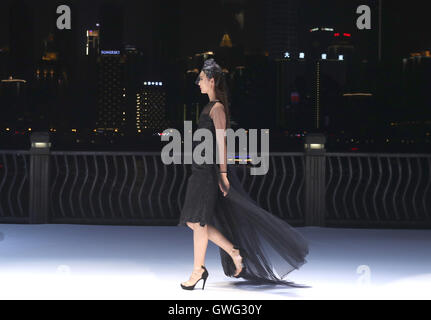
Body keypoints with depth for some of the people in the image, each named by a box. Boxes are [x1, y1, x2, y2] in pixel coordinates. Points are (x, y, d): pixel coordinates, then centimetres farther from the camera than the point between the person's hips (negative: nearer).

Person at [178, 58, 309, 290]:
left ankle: (198, 270, 3)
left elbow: (221, 141, -16)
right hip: (201, 169, 10)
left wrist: (223, 174, -21)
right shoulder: (210, 107, 18)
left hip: (209, 170, -10)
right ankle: (234, 252, 14)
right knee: (192, 221, 9)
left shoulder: (217, 108, -11)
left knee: (198, 221, -5)